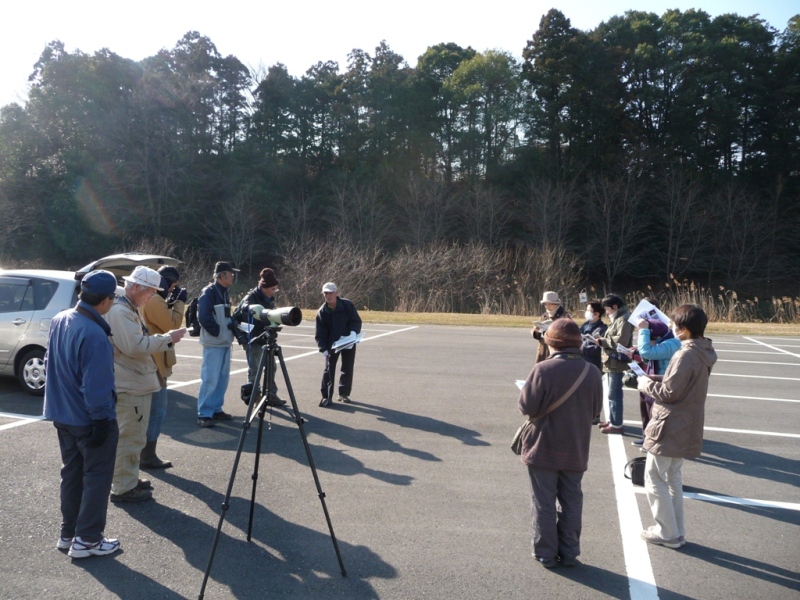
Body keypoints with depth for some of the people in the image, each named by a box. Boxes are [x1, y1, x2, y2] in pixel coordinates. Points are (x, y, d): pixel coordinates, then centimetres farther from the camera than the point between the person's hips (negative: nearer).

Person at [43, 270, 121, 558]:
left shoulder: (59, 320, 0)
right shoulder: (94, 335, -28)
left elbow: (50, 363, 13)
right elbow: (96, 386, -26)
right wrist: (102, 419, -18)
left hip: (62, 414, 9)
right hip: (89, 419, -9)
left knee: (71, 473, 19)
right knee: (96, 476, 6)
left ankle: (68, 533, 30)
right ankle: (87, 540, 13)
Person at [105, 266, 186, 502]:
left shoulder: (131, 309, 16)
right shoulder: (119, 310, -18)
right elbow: (134, 346, -26)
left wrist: (165, 339, 11)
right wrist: (167, 338, -18)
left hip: (137, 383, 11)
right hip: (128, 386, -11)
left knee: (134, 437, 18)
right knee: (128, 438, -2)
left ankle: (130, 479, 29)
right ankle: (123, 488, 7)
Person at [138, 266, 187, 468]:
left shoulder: (148, 298, 14)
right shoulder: (154, 300, -19)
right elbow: (172, 325, -19)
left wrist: (171, 302, 8)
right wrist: (179, 302, -10)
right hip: (154, 363, -11)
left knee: (149, 409, 18)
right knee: (157, 411, -3)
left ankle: (144, 453, 26)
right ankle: (147, 456, 3)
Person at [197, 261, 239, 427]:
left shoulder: (224, 292, 15)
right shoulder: (208, 292, -11)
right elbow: (203, 316, -19)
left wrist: (232, 324, 5)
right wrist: (217, 332, -15)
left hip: (225, 343, 9)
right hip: (213, 343, -9)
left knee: (223, 378, 12)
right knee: (210, 379, -8)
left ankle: (216, 409, 21)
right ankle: (204, 414, -2)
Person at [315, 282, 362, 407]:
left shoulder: (347, 305, -13)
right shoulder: (322, 312, -10)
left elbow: (356, 321, -6)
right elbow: (320, 333, -8)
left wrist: (353, 333, -25)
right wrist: (323, 348, -20)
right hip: (331, 344, 0)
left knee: (348, 368, 8)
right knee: (329, 369, -4)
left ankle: (344, 393, 24)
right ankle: (326, 396, 3)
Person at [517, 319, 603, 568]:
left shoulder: (543, 369, -20)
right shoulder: (592, 372, -6)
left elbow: (526, 406, -16)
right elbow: (595, 410, 4)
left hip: (544, 449, -4)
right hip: (576, 450, 4)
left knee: (544, 503, 9)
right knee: (571, 501, 17)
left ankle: (546, 553, 19)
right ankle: (569, 552, 26)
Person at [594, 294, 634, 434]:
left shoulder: (623, 319, -13)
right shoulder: (617, 319, 19)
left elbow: (621, 341, -24)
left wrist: (603, 341, -15)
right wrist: (603, 341, 5)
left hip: (616, 362, -11)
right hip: (611, 362, 11)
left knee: (614, 394, -7)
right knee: (612, 393, 17)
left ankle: (617, 425, -3)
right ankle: (612, 420, 26)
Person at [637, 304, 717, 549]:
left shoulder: (686, 355, -23)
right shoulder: (702, 352, 8)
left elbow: (669, 392, -21)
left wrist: (646, 384, -6)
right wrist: (656, 383, 6)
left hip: (670, 428, -10)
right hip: (684, 427, 10)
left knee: (654, 479, 2)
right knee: (672, 478, 19)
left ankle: (667, 533, 11)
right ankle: (676, 531, 27)